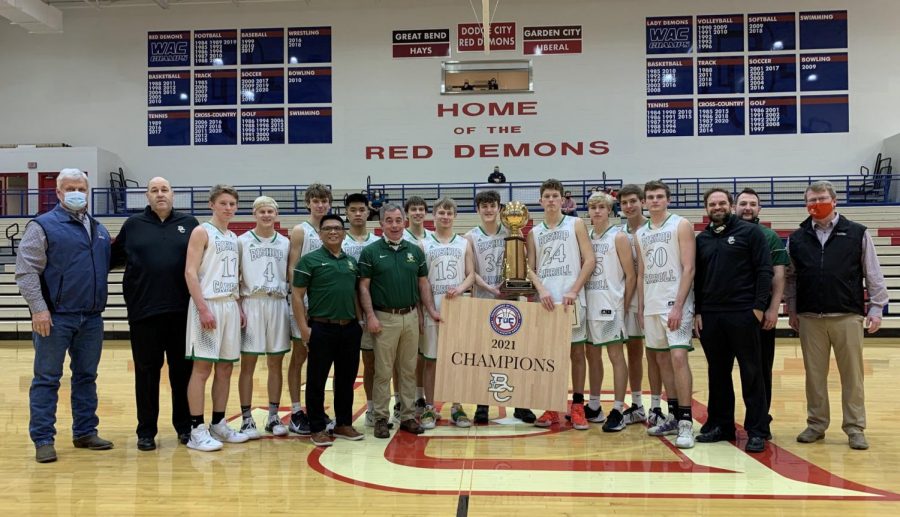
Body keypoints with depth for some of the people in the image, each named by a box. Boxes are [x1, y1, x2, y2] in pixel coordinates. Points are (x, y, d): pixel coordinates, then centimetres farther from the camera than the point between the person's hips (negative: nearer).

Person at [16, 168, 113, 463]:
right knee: (47, 379, 1)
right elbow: (26, 271, -9)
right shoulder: (43, 226, -3)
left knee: (86, 376, 12)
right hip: (55, 318, -6)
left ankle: (85, 432, 22)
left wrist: (100, 305, 14)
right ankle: (43, 440, 8)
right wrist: (38, 308, -17)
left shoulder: (99, 230, 15)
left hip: (92, 319, 6)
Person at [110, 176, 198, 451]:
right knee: (146, 372, 6)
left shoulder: (189, 223, 7)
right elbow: (113, 258, 11)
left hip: (181, 311, 0)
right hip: (144, 311, 0)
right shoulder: (133, 225, 7)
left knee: (183, 370, 8)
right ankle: (146, 431, 17)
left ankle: (185, 426, 21)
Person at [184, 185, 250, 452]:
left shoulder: (233, 237, 17)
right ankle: (197, 430, 0)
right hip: (208, 304, -7)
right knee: (202, 367, -5)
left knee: (225, 368, 9)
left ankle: (219, 424, 19)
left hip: (230, 305, 7)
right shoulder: (202, 232, -4)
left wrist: (239, 307, 12)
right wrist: (203, 308, -19)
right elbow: (190, 272, -12)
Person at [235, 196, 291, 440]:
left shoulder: (285, 243, 11)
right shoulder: (242, 241, 3)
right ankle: (247, 419, 8)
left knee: (275, 364, 7)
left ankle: (273, 417, 15)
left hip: (278, 304, 3)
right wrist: (237, 307, -8)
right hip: (251, 303, -3)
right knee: (248, 365, 1)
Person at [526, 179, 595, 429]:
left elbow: (589, 260, -2)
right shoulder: (534, 233, 13)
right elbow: (530, 268, 7)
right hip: (545, 300, 3)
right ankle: (551, 408, 14)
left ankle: (578, 407, 9)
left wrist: (574, 291, -12)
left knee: (576, 351, 1)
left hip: (571, 299, -2)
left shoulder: (576, 225, 5)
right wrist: (542, 290, -12)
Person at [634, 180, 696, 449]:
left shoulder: (681, 225, -2)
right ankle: (674, 416, 19)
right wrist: (641, 307, 11)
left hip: (675, 303, -6)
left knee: (678, 357, -14)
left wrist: (678, 306, -17)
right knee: (661, 359, 9)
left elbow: (688, 268, -9)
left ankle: (686, 422, -9)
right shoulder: (640, 234, 15)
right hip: (651, 305, 6)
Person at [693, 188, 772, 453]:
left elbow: (765, 270, -5)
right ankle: (720, 424, 21)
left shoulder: (750, 231, 0)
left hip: (743, 314, -4)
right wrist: (697, 312, 8)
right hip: (710, 316, 5)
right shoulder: (702, 239, 13)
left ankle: (757, 431, 8)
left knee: (752, 373, 1)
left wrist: (759, 306, -11)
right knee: (718, 374, 11)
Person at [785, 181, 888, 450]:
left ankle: (855, 428, 15)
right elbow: (790, 277, 11)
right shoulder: (797, 238, 7)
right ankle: (816, 424, 20)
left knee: (852, 374, 4)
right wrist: (791, 310, 8)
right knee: (814, 374, 8)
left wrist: (876, 307, 0)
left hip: (848, 316, -1)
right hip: (810, 317, 2)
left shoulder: (857, 233, 2)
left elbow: (873, 274, 3)